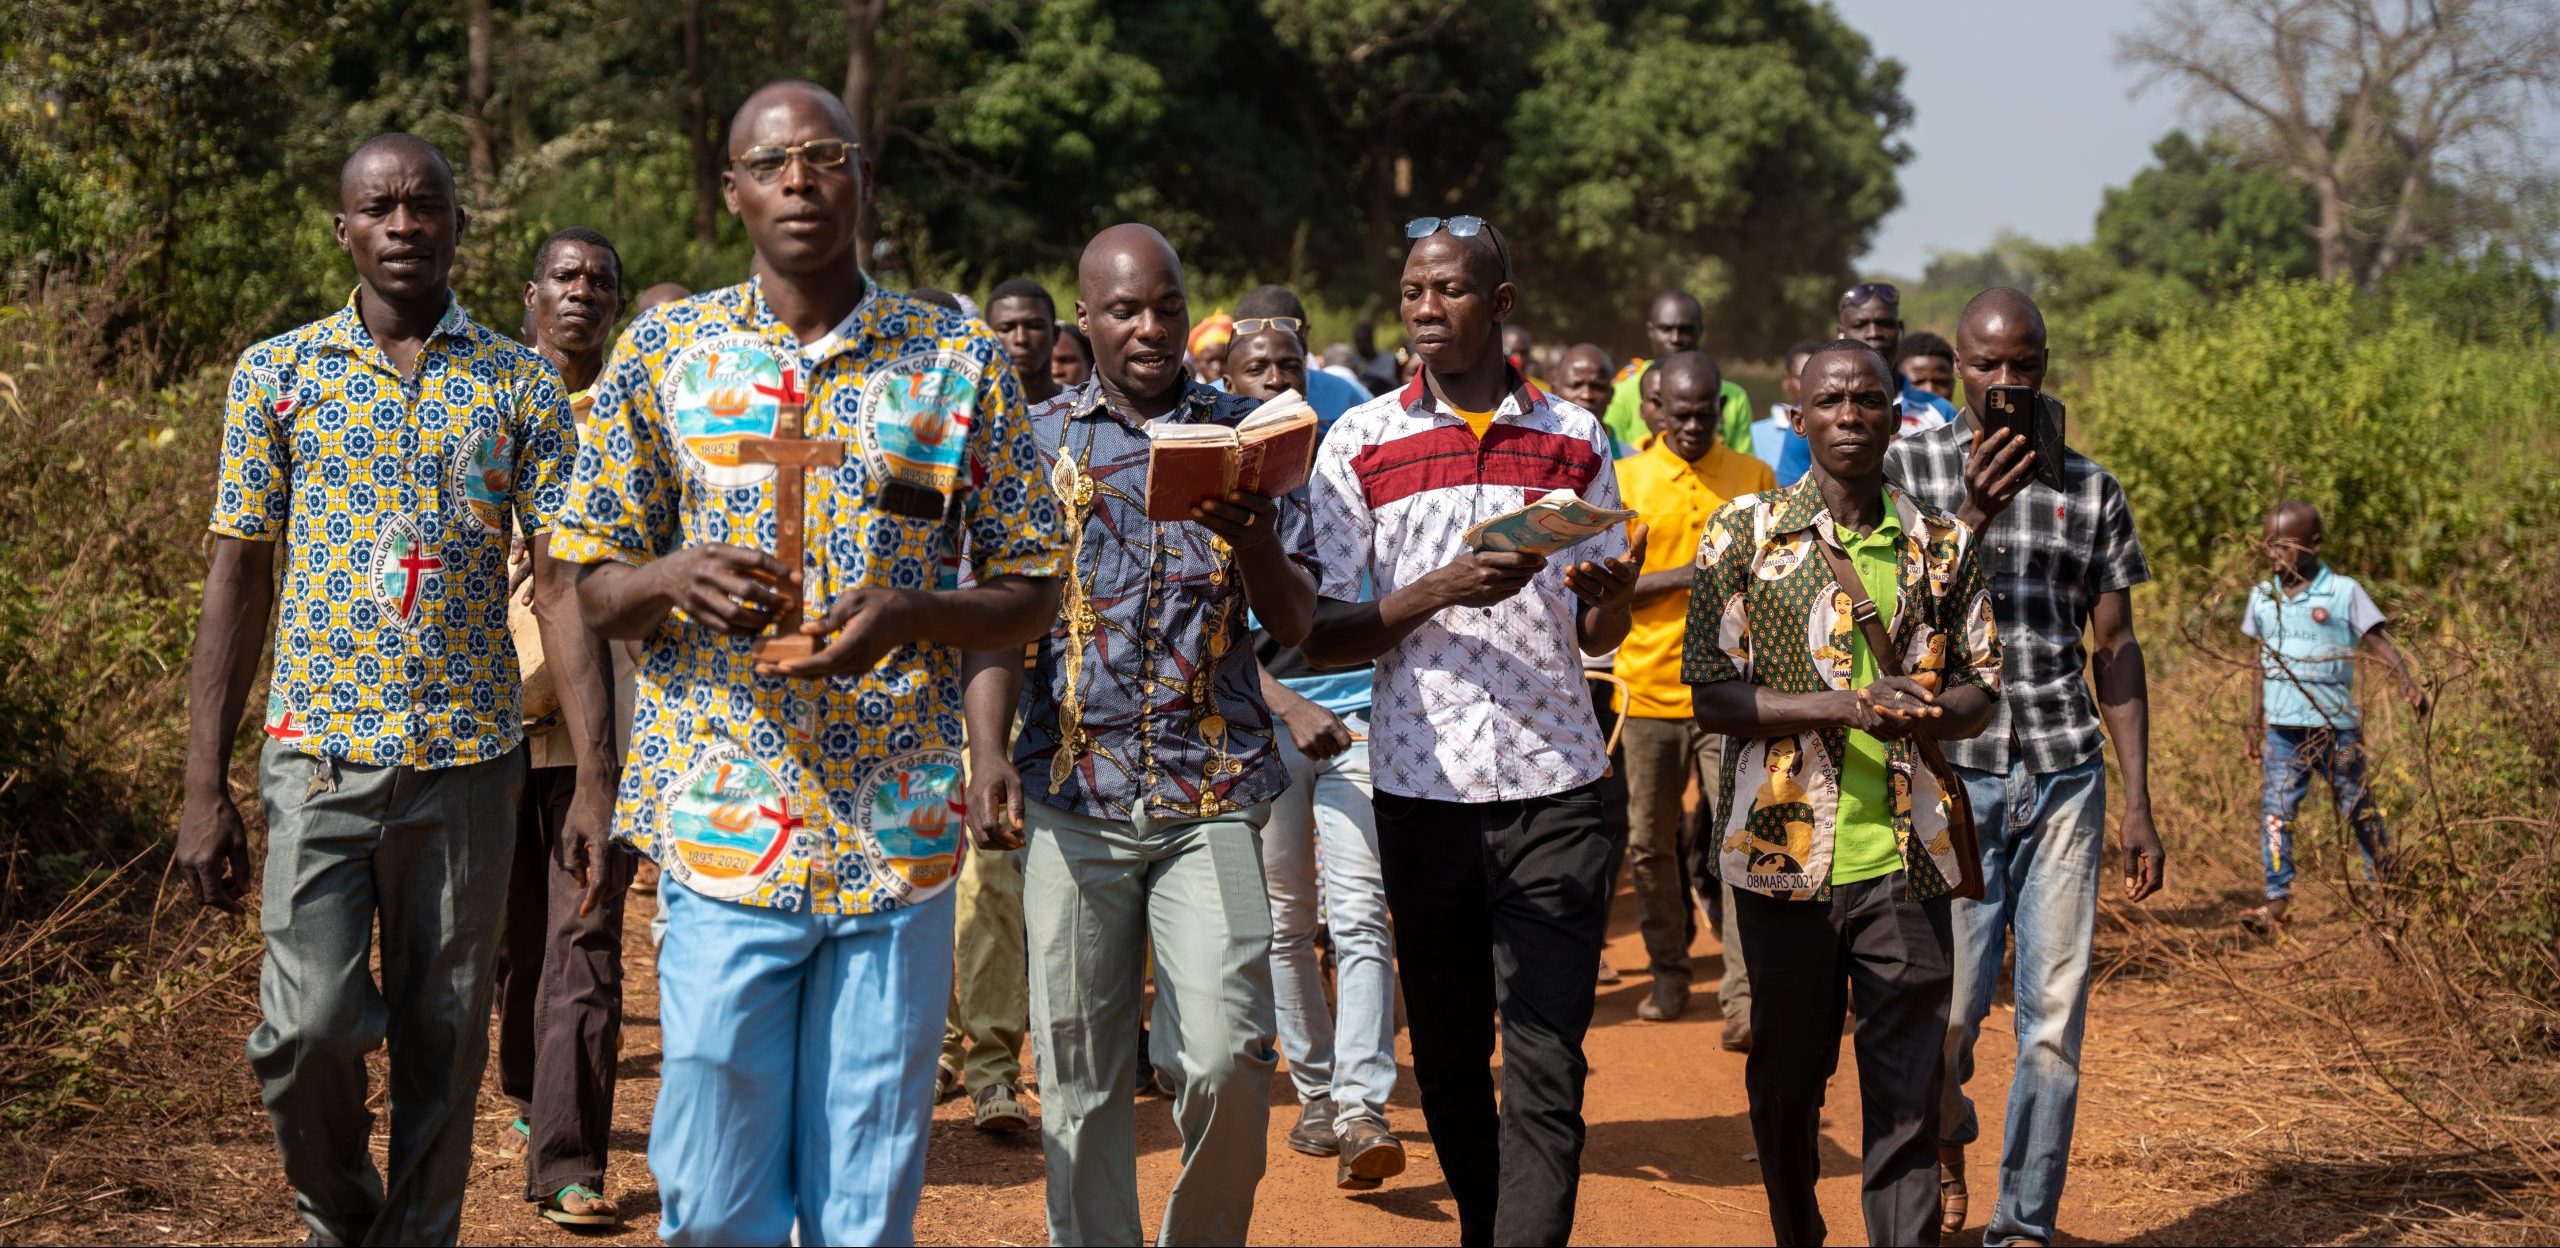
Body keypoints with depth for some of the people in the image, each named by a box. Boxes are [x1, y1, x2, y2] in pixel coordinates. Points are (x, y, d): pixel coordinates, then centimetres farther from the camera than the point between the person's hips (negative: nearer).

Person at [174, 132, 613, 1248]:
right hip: (319, 753, -1)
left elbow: (561, 583, 2)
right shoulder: (275, 373, 5)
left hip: (470, 765, 1)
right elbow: (237, 579, 5)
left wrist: (596, 778, -7)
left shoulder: (522, 386, 5)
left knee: (442, 1050, 5)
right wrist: (204, 788, 0)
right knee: (308, 1027, -10)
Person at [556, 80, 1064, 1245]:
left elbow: (1031, 593, 7)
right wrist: (673, 577, -14)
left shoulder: (962, 361, 5)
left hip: (899, 834, 0)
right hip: (721, 831, 0)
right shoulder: (664, 351, 6)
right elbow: (595, 588, 9)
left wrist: (911, 614, -13)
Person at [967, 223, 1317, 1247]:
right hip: (1073, 789, 1)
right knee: (1079, 1071, 1)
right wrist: (987, 749, -7)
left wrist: (1255, 545, -15)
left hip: (1213, 789, 0)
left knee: (1227, 1056, -10)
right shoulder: (1035, 440, 9)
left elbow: (1294, 624, 6)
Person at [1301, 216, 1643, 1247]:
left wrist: (1614, 591, -10)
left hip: (1555, 786, 0)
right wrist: (1437, 591, -17)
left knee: (1546, 1066, -7)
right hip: (1422, 787, 0)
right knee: (1448, 1056, 9)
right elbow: (1318, 638, -1)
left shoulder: (1574, 438, 8)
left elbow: (1598, 638, 13)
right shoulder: (1360, 443, 3)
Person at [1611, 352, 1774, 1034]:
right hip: (1647, 688, 1)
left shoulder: (1753, 477, 6)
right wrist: (1685, 575, -16)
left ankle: (1742, 997, -8)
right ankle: (1668, 972, 25)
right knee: (1650, 843, 9)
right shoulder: (1624, 480, 3)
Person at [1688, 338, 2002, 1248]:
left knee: (1909, 1089, 0)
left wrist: (1922, 714, -13)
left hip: (1905, 859, 1)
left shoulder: (1943, 544, 7)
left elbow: (1980, 692, 10)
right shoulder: (1744, 534, 0)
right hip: (1784, 853, -1)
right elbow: (1711, 694, -5)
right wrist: (1844, 707, -18)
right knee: (1787, 1078, 11)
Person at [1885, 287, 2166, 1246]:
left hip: (2064, 778, 2)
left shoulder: (2091, 490, 10)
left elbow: (2114, 648, 11)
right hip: (1951, 772, -2)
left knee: (2056, 1015, -1)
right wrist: (1974, 514, -19)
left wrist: (2138, 805, 6)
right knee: (1947, 1007, -2)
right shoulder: (1908, 468, 3)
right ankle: (1944, 1140, 30)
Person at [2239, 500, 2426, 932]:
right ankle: (2277, 898, -6)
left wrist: (2411, 686, -25)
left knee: (2358, 808, 10)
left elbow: (2380, 643, -10)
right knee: (2275, 810, -7)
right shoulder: (2262, 597, 7)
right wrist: (2254, 727, 15)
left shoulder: (2343, 593, -6)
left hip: (2335, 726, -3)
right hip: (2282, 729, 3)